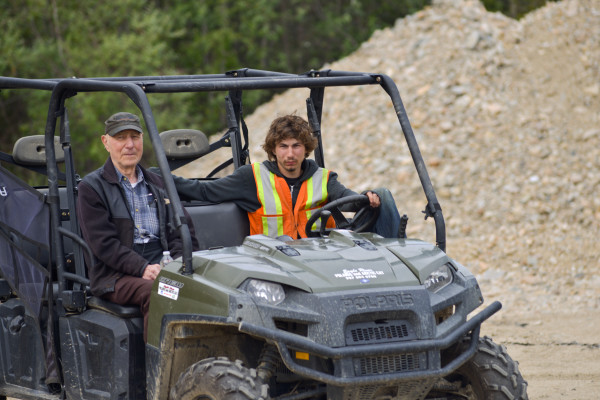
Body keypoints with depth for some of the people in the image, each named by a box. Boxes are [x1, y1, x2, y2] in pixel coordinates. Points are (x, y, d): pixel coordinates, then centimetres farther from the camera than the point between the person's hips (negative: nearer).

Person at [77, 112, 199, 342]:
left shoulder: (157, 184, 24)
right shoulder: (91, 188, 7)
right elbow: (102, 243, -5)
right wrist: (143, 269, -18)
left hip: (164, 269, 4)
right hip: (115, 276, -4)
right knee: (153, 291, -36)